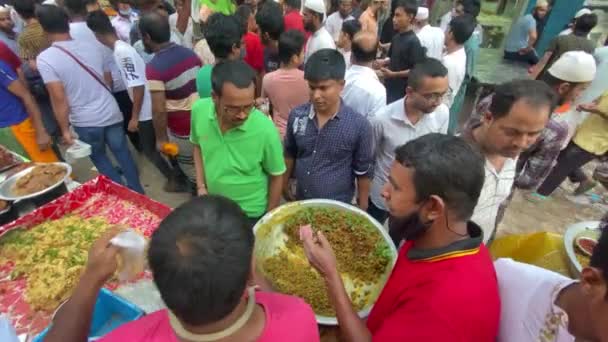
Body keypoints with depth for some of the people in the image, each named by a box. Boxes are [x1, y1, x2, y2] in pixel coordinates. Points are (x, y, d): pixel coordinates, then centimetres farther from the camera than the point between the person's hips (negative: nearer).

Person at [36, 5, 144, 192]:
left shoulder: (44, 59, -13)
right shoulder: (91, 46, 0)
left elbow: (59, 99, -15)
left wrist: (64, 129, -5)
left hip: (85, 121, -3)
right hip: (111, 112, 3)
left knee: (99, 157, 18)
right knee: (122, 151, 17)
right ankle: (137, 190, 28)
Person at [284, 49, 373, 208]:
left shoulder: (359, 125, -19)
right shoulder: (296, 115, -10)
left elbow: (363, 172, -8)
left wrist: (362, 210, -1)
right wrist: (285, 183, 13)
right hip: (301, 203, 3)